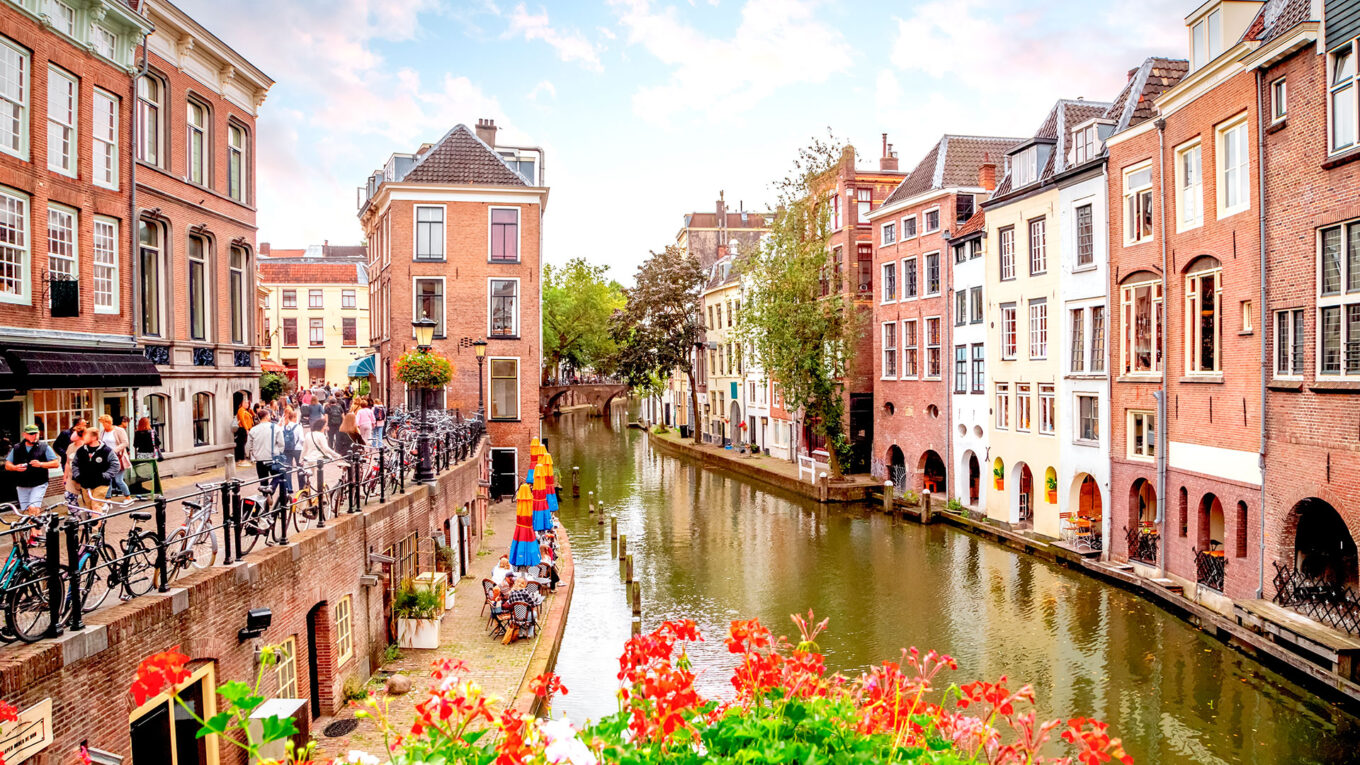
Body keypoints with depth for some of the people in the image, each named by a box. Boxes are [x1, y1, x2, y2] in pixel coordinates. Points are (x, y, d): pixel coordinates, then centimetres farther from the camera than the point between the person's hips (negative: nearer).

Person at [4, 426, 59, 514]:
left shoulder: (44, 447, 1)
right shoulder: (17, 448, 10)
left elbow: (56, 463, -1)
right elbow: (7, 465, 13)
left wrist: (41, 464, -16)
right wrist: (15, 468, -9)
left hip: (38, 485, -4)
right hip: (22, 486, 4)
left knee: (33, 509, -19)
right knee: (25, 511, 8)